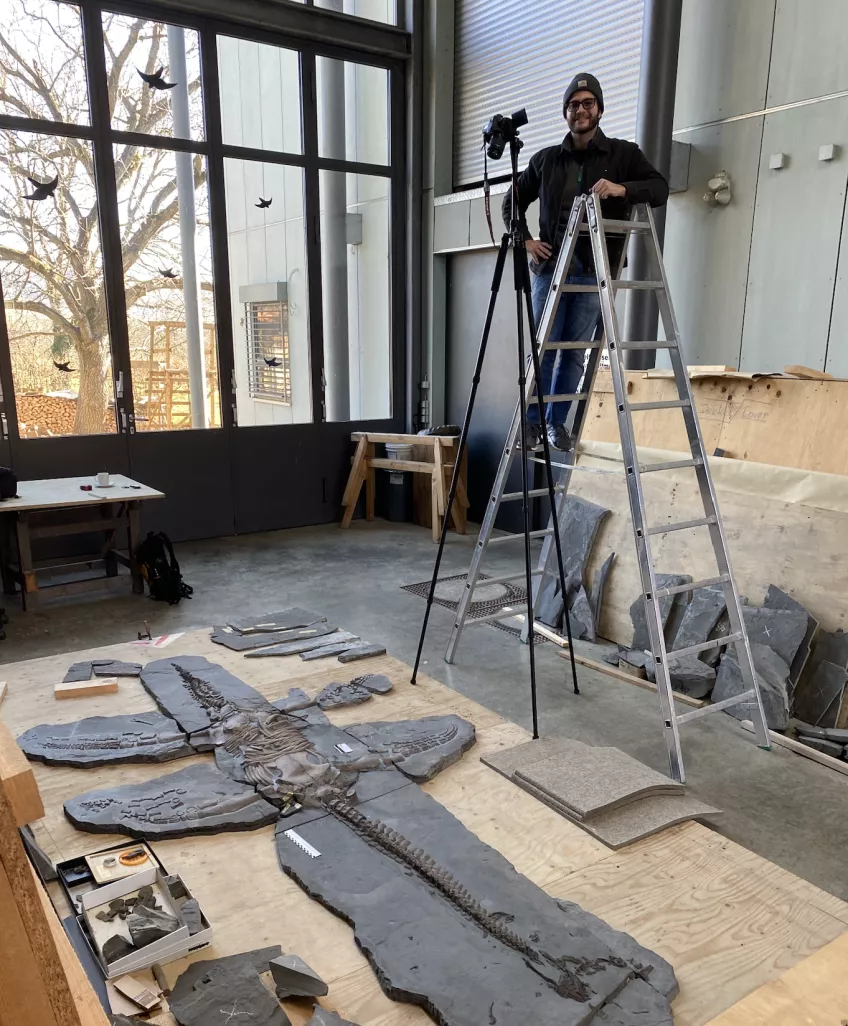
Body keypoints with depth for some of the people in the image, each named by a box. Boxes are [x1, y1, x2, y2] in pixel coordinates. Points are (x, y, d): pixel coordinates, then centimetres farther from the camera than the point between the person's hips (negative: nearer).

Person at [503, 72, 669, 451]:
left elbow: (660, 189, -2)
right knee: (543, 348, -1)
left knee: (575, 352, 3)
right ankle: (533, 422, 7)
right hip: (550, 267, 1)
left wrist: (622, 189, -20)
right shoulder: (546, 159, 12)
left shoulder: (623, 154, 7)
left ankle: (557, 422, 12)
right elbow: (513, 201, 22)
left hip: (594, 272, 0)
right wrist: (526, 240, 7)